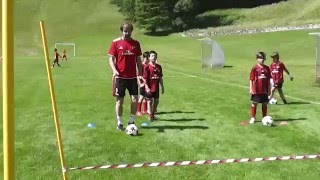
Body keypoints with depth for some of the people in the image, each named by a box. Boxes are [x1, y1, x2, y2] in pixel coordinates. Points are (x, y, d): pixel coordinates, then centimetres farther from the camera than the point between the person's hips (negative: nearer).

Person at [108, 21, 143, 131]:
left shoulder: (135, 43, 8)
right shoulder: (115, 43, -1)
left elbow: (138, 60, 12)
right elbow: (111, 59, -2)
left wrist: (140, 74, 6)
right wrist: (114, 70, -19)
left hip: (132, 77, 2)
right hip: (120, 76, -2)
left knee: (135, 99, -2)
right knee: (119, 100, 3)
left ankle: (132, 121, 15)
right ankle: (119, 123, 16)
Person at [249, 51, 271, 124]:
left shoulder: (267, 68, 5)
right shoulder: (254, 68, -5)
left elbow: (268, 80, 9)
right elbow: (251, 79, -4)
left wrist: (269, 89, 7)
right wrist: (251, 89, -8)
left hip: (264, 90, 3)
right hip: (256, 90, -3)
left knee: (265, 104, 11)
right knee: (254, 103, 5)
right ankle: (253, 118, 15)